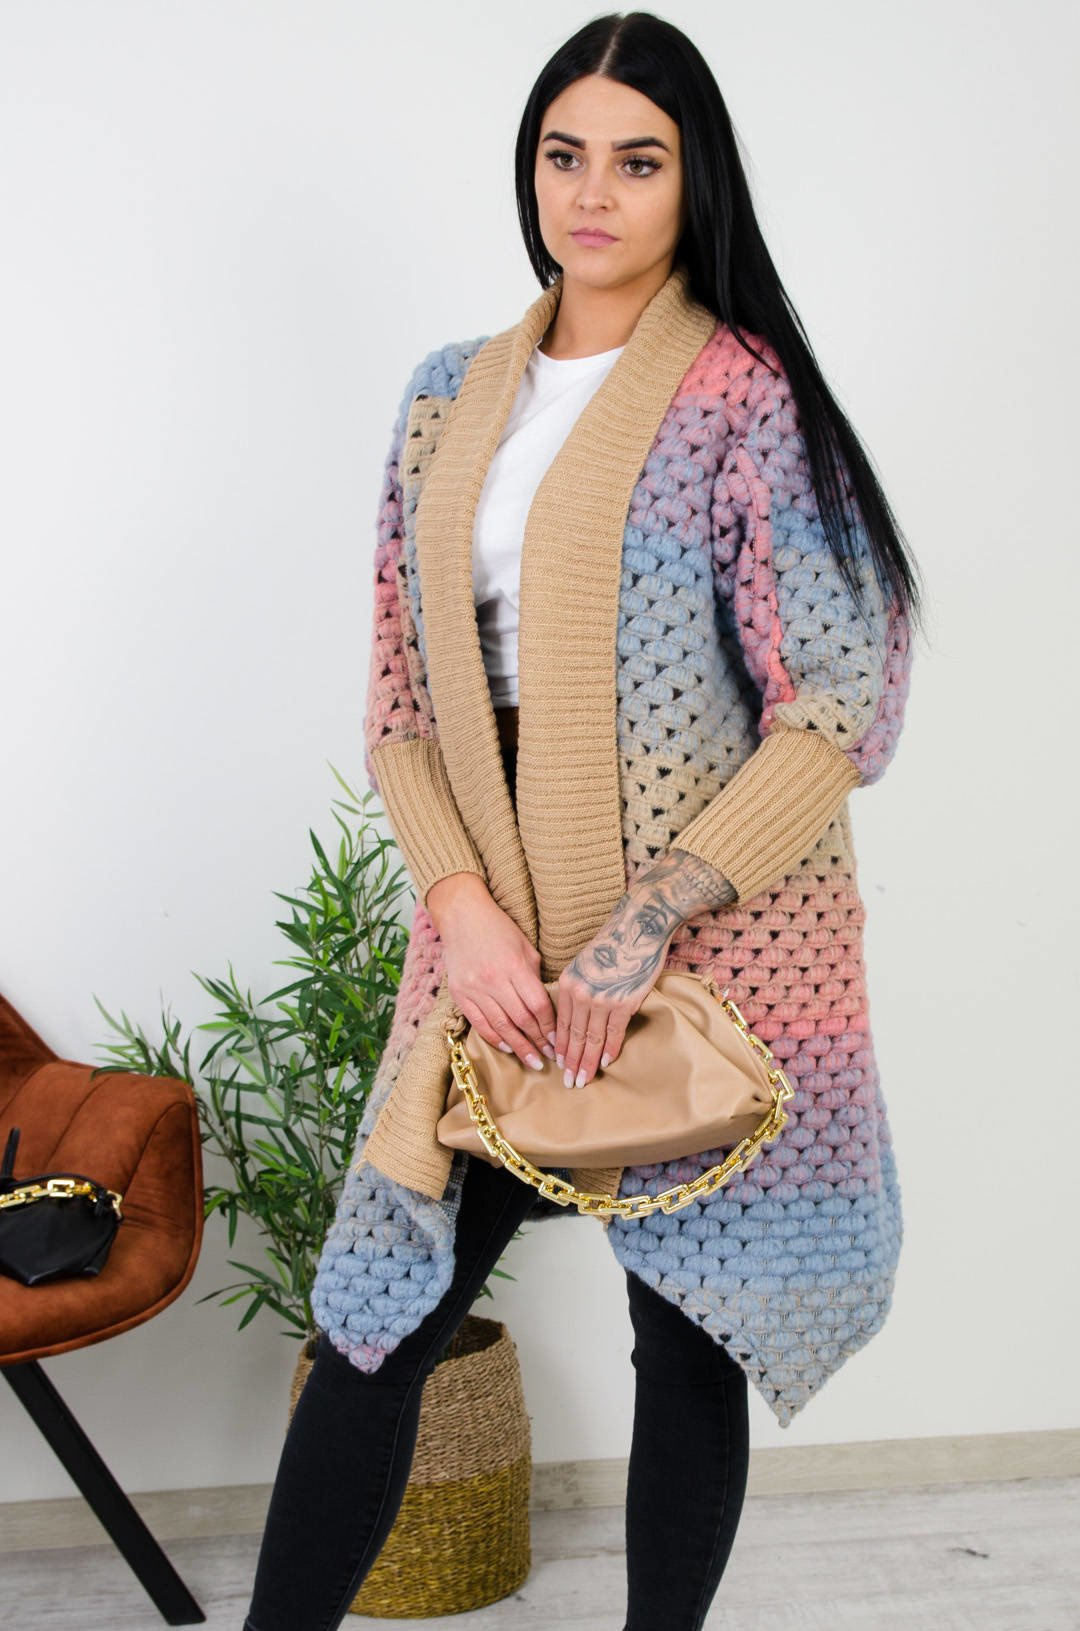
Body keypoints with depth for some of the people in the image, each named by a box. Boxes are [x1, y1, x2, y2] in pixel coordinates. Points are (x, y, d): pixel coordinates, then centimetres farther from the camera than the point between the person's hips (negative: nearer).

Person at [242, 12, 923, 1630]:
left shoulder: (743, 399, -7)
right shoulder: (451, 398, 9)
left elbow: (841, 710, -12)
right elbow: (403, 698, 8)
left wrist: (641, 931, -17)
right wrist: (465, 909, -7)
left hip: (710, 942, -4)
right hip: (500, 940, 4)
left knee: (689, 1327, 9)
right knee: (379, 1315, 4)